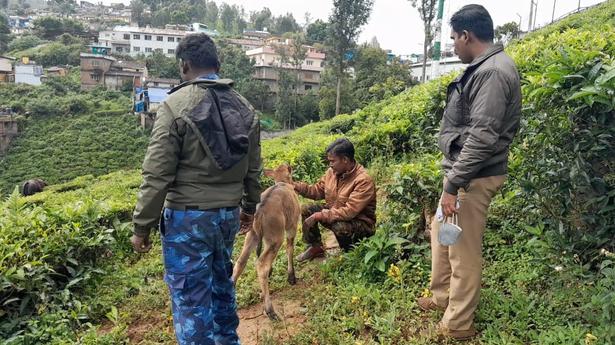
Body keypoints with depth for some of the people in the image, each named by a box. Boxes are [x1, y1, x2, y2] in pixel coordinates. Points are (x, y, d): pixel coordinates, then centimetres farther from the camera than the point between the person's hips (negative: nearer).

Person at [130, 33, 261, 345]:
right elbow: (253, 168, 10)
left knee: (191, 298, 5)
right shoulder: (244, 107, 4)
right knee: (221, 282, 24)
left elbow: (157, 175, -15)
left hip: (188, 218, -6)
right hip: (229, 214, 7)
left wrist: (142, 226, -7)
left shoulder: (175, 106, -14)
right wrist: (249, 206, 23)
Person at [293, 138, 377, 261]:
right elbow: (318, 191, 7)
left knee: (340, 227, -37)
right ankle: (316, 247, 13)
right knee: (306, 210, -3)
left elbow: (349, 212, -32)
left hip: (360, 222, -7)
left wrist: (322, 216, -31)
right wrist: (295, 185, -6)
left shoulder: (363, 180, -28)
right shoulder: (332, 172, -6)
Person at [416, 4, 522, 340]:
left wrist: (453, 186, -23)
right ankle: (442, 296, 38)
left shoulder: (493, 72, -18)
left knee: (464, 249, 1)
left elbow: (482, 138, -25)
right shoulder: (484, 68, 13)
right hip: (462, 170, 10)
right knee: (441, 232, 22)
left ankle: (458, 324, 17)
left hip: (473, 177, -10)